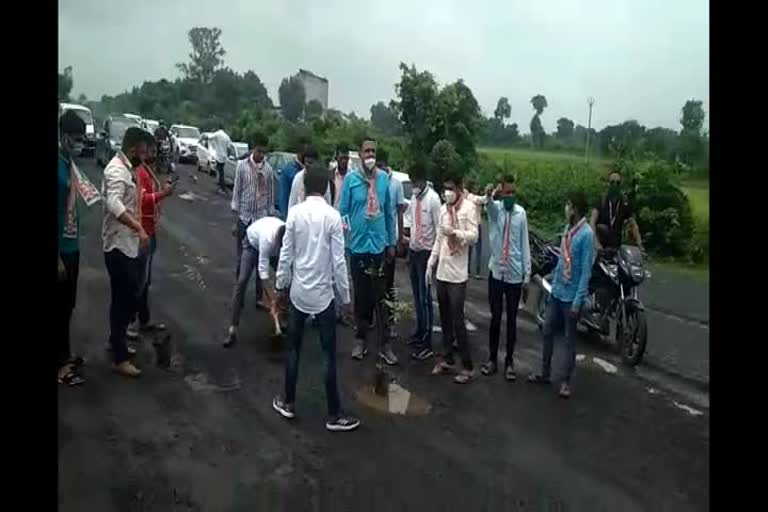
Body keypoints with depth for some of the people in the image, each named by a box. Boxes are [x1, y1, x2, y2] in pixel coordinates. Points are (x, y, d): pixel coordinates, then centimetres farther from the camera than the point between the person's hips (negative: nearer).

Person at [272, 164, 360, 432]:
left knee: (294, 348, 17)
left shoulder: (294, 212, -4)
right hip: (323, 293, -3)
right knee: (329, 355, 4)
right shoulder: (333, 216, -12)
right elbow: (338, 261, -11)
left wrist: (281, 284, 14)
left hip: (298, 291, 3)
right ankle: (334, 415, 12)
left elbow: (286, 254, 0)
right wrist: (345, 295, -2)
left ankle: (288, 402, 29)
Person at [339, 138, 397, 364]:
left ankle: (384, 343, 13)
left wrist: (391, 242, 8)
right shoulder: (351, 178, -4)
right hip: (358, 245, -1)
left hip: (379, 244, 1)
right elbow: (342, 210, -2)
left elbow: (390, 212, 7)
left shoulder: (384, 178, 1)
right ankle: (360, 339, 23)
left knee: (381, 295, 6)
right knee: (360, 295, 10)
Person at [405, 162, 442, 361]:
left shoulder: (433, 199, -15)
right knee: (417, 295, 15)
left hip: (426, 252, -7)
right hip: (414, 250, 7)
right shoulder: (414, 197, 9)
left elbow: (439, 229, -15)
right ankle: (420, 332, 29)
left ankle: (426, 344, 0)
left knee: (425, 297, -5)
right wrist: (409, 250, 16)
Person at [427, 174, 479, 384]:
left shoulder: (468, 208, -7)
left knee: (457, 321, -5)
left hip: (457, 274, -7)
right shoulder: (443, 209, 13)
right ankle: (447, 359, 25)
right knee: (445, 319, 13)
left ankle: (468, 367, 4)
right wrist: (431, 263, 13)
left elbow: (474, 236, -15)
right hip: (442, 272, 7)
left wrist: (454, 232, -30)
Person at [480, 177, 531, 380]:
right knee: (495, 317, 10)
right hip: (496, 271, 0)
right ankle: (492, 359, 22)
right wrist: (489, 195, -54)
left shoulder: (521, 213, -1)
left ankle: (509, 362, 19)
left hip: (515, 274, 0)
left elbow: (525, 244, 2)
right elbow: (489, 205, -30)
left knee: (512, 319, 8)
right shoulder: (495, 208, -3)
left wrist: (527, 273, 0)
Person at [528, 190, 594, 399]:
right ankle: (545, 373, 28)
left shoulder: (586, 234, -18)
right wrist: (553, 285, 16)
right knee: (547, 333, 14)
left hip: (571, 296, -7)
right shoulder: (568, 228, 5)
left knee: (569, 340, 6)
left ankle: (566, 381, 19)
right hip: (557, 292, 7)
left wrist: (578, 301, -19)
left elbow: (586, 271, -18)